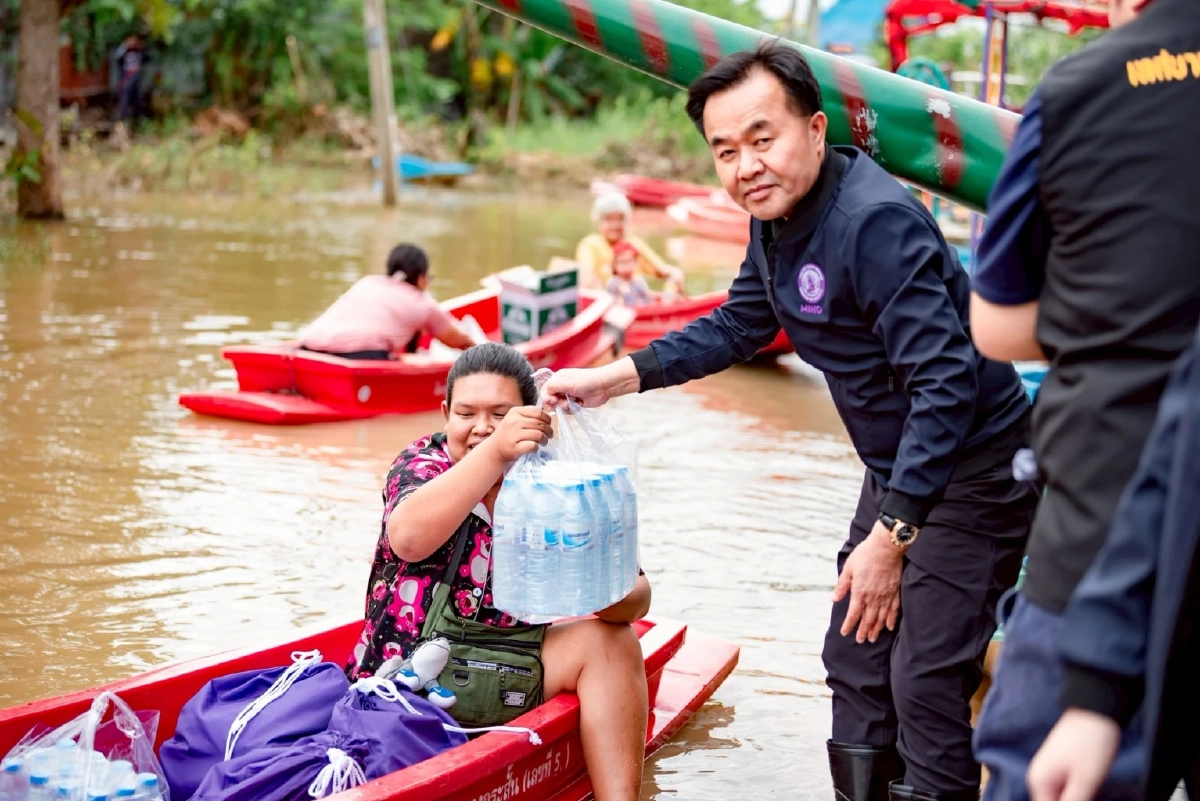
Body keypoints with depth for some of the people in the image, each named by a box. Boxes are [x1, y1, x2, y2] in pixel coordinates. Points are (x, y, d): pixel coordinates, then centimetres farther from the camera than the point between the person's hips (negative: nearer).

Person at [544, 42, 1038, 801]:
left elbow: (945, 386, -31)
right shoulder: (778, 219, 0)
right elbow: (736, 327, 14)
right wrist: (614, 377, 4)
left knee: (925, 685, -8)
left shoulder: (875, 223, -28)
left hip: (971, 474, -9)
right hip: (896, 469, 9)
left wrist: (892, 534, -31)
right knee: (855, 664, 17)